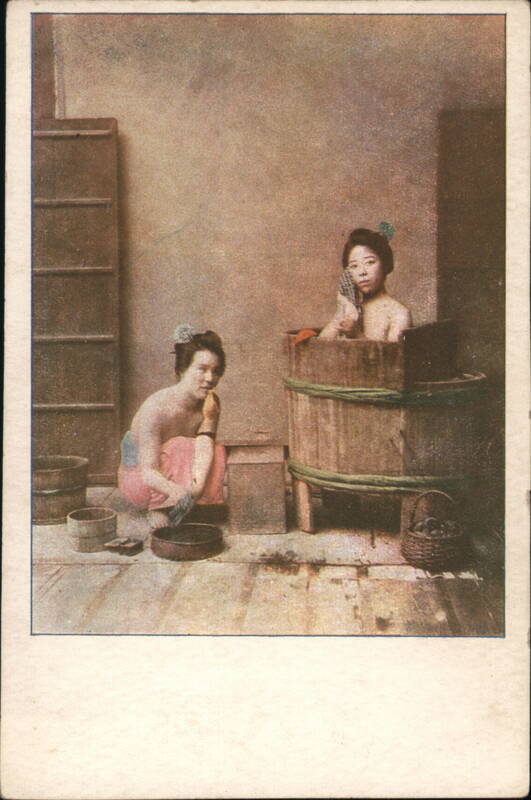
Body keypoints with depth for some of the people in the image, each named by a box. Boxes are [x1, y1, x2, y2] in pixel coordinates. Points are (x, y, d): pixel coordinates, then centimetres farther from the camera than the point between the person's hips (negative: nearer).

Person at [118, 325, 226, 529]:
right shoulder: (156, 408, -30)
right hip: (137, 480, -5)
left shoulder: (210, 404, -12)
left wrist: (198, 484, -46)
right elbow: (149, 473, -35)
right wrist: (177, 491, -55)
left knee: (217, 451, -21)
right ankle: (159, 510, -17)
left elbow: (205, 450, -25)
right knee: (180, 448, -32)